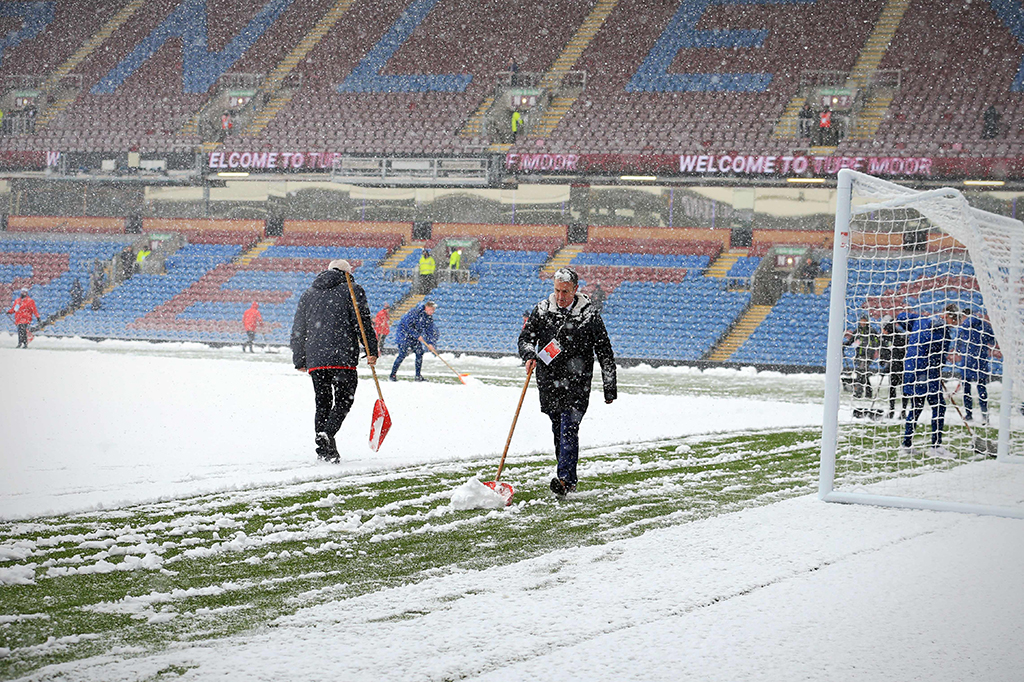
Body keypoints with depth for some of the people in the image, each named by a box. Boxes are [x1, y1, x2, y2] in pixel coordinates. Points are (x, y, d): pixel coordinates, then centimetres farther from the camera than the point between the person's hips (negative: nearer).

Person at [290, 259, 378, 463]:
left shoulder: (308, 294, 19)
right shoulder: (352, 291, 5)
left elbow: (298, 331, 20)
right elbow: (363, 322, -6)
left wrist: (299, 361, 25)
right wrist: (371, 351, -7)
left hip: (315, 359, 4)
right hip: (343, 357, -4)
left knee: (322, 404, 12)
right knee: (343, 401, 2)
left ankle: (324, 448, 4)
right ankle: (327, 433, -23)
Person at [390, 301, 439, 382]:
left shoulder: (429, 317, 1)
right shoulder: (416, 312, -23)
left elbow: (429, 330, 5)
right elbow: (408, 325, -25)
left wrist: (430, 344, -6)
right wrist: (418, 336, -24)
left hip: (416, 335, 7)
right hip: (404, 332, -7)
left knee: (419, 352, -3)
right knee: (403, 354, -15)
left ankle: (418, 376, 4)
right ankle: (393, 374, -5)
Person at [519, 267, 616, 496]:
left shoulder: (589, 315, -5)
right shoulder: (542, 310, 3)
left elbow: (605, 354, 1)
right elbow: (526, 337, 7)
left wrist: (610, 389, 2)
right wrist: (529, 355, -17)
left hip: (577, 383, -4)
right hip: (548, 382, 4)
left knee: (569, 428, -15)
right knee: (558, 431, 10)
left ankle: (565, 479, -20)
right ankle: (570, 478, 21)